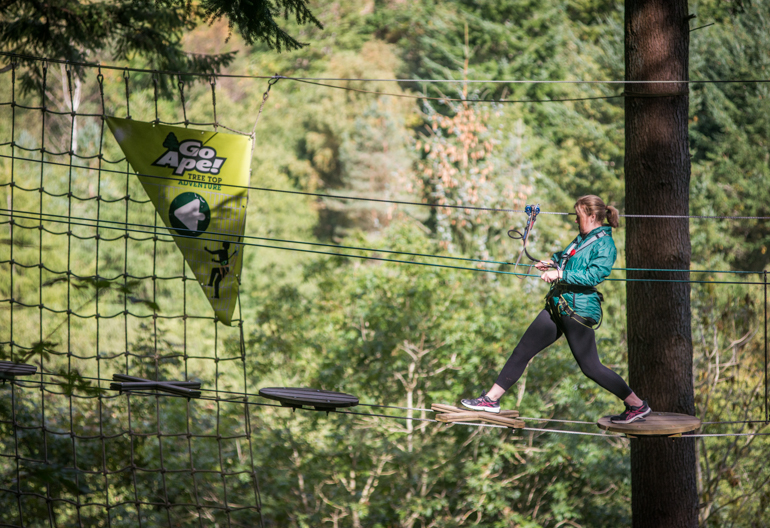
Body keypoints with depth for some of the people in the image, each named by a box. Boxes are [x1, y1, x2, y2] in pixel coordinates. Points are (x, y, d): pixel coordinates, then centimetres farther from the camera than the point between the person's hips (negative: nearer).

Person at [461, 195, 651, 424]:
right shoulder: (582, 239, 16)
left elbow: (595, 274, -26)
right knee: (522, 351, 6)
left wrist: (561, 274, -26)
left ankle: (638, 405, 9)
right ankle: (491, 399, 12)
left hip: (579, 311, -9)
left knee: (590, 367, -4)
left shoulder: (605, 245, -11)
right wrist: (552, 262, 21)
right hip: (557, 307, 9)